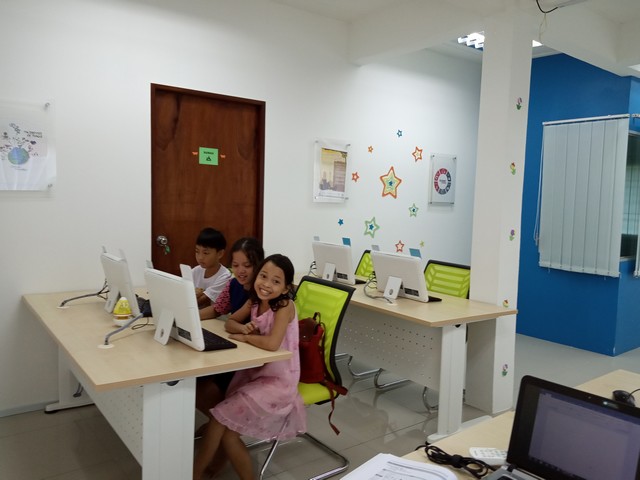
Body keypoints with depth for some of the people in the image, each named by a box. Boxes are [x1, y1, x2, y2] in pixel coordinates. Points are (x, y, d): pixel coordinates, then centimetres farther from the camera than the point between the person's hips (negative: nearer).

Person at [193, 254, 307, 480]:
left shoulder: (285, 306, -20)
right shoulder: (254, 301, 1)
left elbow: (272, 343, -33)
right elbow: (229, 322, 9)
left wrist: (244, 336, -16)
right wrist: (243, 327, -13)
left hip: (278, 381, -7)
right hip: (254, 372, 7)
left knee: (221, 417, -8)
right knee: (226, 430, -6)